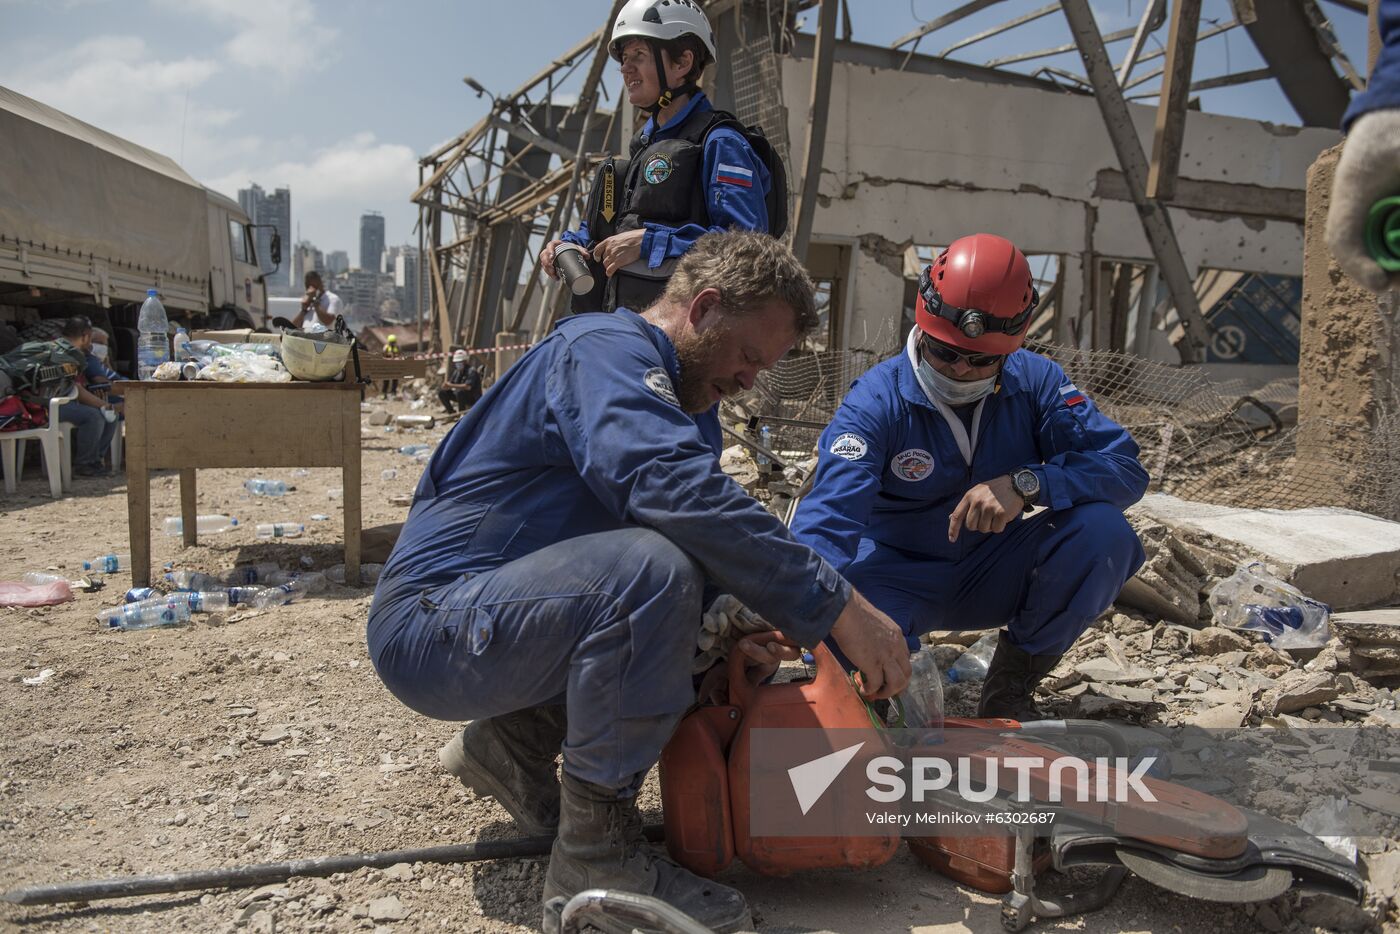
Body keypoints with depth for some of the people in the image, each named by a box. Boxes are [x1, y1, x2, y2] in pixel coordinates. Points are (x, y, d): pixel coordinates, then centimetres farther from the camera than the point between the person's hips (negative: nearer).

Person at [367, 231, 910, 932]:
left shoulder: (689, 403, 13)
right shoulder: (604, 347, -16)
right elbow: (674, 488, -35)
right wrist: (839, 608, -33)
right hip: (428, 626, -9)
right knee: (652, 568, -32)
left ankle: (513, 741, 11)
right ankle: (596, 859, -17)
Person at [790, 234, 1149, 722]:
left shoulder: (1035, 382, -9)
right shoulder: (875, 402, -21)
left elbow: (1125, 469, -15)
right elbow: (826, 520, -34)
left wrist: (1027, 483, -33)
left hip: (992, 576, 4)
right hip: (898, 579, -4)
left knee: (1104, 532, -23)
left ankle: (1009, 690, -5)